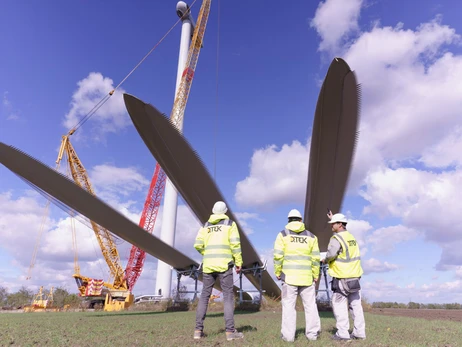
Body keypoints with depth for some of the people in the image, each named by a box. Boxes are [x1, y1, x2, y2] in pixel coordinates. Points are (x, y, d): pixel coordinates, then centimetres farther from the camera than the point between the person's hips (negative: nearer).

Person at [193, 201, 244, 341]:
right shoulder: (230, 223, 3)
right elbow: (235, 244, -7)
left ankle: (198, 330, 9)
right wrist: (238, 263, 0)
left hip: (208, 265, 4)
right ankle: (230, 331, 1)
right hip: (224, 264, -4)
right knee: (228, 296, 1)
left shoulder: (206, 226, 14)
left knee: (204, 296, 10)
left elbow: (198, 245, 6)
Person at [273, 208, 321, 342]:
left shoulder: (283, 234, 0)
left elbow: (278, 256, -7)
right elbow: (315, 258, 4)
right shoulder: (311, 236, 7)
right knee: (310, 304, 12)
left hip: (289, 275, -2)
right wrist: (316, 275, 12)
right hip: (307, 276, 2)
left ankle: (288, 335, 6)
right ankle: (312, 333, 17)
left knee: (289, 305, 3)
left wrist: (277, 272, 4)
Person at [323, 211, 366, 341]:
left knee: (339, 305, -1)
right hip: (355, 277, 8)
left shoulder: (336, 238, -15)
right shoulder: (350, 236, 12)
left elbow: (331, 254, -28)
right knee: (355, 305, 11)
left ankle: (342, 333, 0)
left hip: (342, 278, -8)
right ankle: (359, 332, 14)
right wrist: (333, 219, 36)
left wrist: (325, 260, -7)